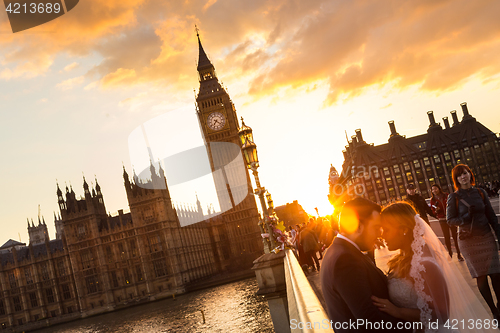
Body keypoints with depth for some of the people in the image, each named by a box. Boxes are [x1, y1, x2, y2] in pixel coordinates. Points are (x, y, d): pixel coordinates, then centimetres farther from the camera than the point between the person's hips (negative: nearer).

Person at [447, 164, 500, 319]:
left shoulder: (480, 193, 4)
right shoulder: (453, 197, -3)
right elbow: (450, 220, -4)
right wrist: (467, 217, -21)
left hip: (486, 237, 2)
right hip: (468, 240, -2)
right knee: (481, 276, 2)